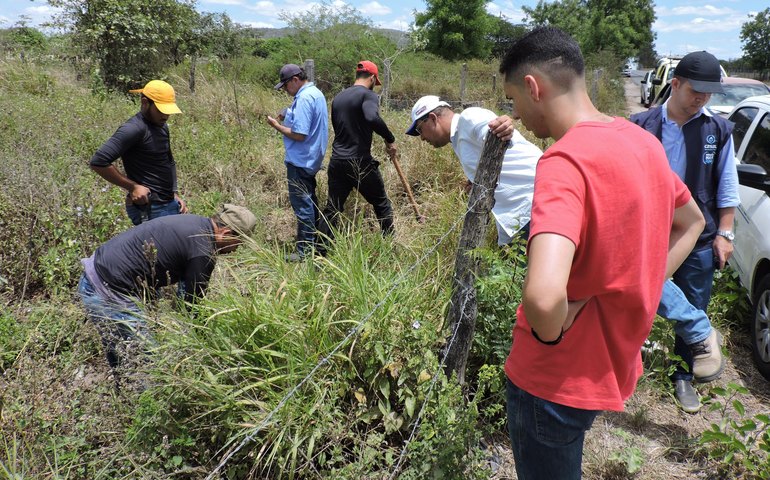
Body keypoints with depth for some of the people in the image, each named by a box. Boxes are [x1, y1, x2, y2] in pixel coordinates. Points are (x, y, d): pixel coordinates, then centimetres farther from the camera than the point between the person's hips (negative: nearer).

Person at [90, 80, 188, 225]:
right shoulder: (133, 129, -16)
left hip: (170, 205, 9)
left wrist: (175, 194, 14)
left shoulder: (161, 126, 12)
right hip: (150, 210, -9)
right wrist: (132, 187, -18)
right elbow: (98, 161, -23)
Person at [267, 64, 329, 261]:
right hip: (311, 159, 11)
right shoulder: (315, 93, 12)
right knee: (309, 201, 19)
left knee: (302, 204, -4)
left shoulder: (304, 98, -20)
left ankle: (305, 251, 2)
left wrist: (277, 125, -12)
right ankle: (315, 242, 29)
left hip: (300, 161, -11)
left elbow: (299, 134, -25)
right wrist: (287, 117, 7)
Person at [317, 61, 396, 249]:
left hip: (337, 162, 6)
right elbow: (372, 118, -29)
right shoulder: (368, 94, -9)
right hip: (360, 163, -6)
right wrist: (390, 139, -18)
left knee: (332, 209, 10)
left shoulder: (338, 97, 14)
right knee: (382, 205, 11)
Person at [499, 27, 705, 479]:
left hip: (557, 377, -7)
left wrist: (550, 334, -20)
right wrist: (639, 294, 8)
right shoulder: (644, 141, 0)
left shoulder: (564, 160, -27)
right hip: (615, 364, 8)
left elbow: (543, 297, -43)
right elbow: (692, 222, 18)